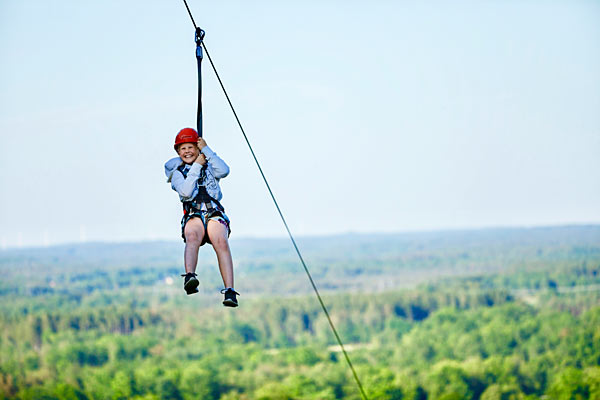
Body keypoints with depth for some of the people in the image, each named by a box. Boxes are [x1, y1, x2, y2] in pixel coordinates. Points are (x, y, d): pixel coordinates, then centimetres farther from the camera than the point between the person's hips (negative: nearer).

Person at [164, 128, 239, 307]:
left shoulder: (209, 165, 22)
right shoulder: (177, 172, 17)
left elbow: (224, 171, -2)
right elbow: (186, 191, -4)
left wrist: (206, 150, 0)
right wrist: (196, 166, -1)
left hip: (214, 213, 0)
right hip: (193, 215, 0)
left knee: (221, 242, -32)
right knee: (192, 237, -37)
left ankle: (230, 291, -43)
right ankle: (190, 277, -59)